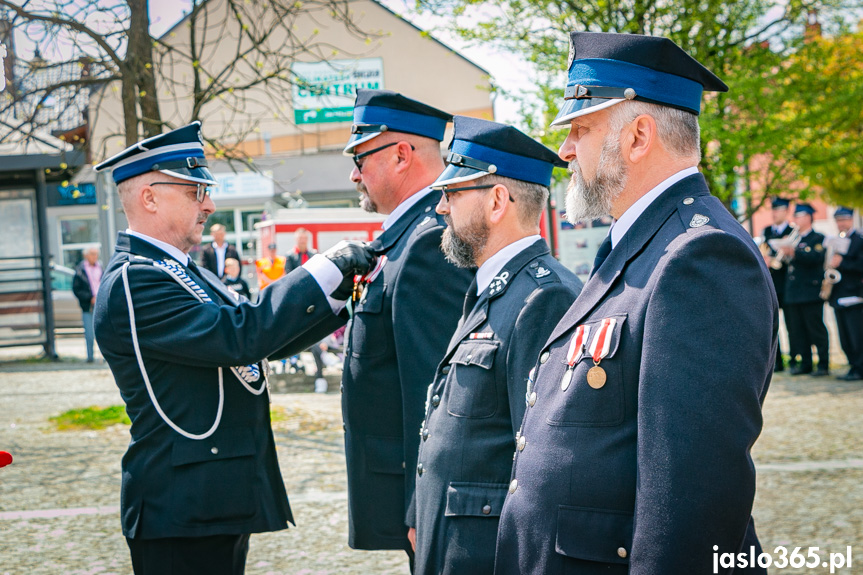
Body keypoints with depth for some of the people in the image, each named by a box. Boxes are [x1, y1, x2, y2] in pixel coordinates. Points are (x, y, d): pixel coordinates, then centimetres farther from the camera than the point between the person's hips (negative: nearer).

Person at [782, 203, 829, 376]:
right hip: (793, 293, 7)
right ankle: (805, 363, 14)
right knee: (797, 331, 7)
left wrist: (794, 252, -31)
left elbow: (815, 258, -20)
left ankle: (823, 364, 0)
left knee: (816, 330, -5)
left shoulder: (817, 239, -2)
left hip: (811, 292, -7)